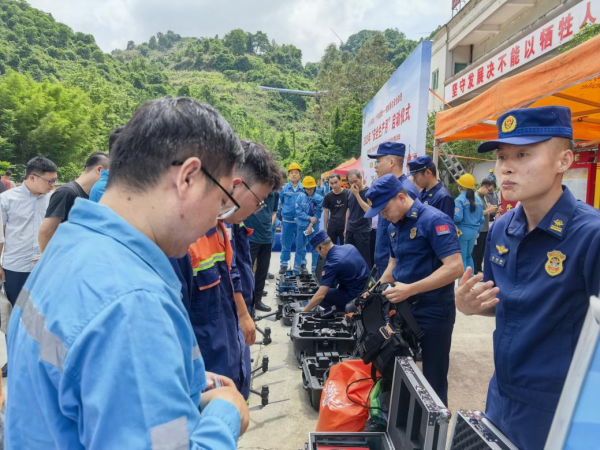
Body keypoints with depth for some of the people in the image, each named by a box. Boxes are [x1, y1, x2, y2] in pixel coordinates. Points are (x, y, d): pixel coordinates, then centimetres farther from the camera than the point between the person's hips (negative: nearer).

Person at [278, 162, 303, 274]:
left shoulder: (304, 188, -1)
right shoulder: (284, 189, 1)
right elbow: (279, 204, 10)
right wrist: (279, 217, 10)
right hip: (287, 221, 1)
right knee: (285, 244, 10)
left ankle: (298, 266, 20)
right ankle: (283, 265, 23)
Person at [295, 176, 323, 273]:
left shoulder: (319, 199, -6)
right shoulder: (300, 197, -2)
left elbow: (317, 214, -8)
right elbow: (299, 212, -7)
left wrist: (311, 225, -13)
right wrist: (309, 218, -16)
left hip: (314, 226, -1)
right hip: (302, 226, 1)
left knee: (315, 247, 2)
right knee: (300, 246, 9)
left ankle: (315, 269, 11)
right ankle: (297, 267, 21)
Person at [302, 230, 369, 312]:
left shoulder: (332, 264, -22)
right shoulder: (350, 246, -1)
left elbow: (320, 295, -26)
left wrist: (304, 311, -16)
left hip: (355, 295, -8)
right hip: (368, 288, 8)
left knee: (319, 298, 2)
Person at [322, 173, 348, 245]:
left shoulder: (347, 194, -6)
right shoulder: (328, 196, 0)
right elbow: (326, 212, 6)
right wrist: (325, 228, 4)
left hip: (344, 226, -1)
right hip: (332, 227, 2)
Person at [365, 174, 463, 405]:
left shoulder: (434, 220, -18)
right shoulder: (394, 227, 7)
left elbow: (455, 267, -26)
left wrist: (411, 289, -28)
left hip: (433, 312, -8)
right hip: (403, 308, 8)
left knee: (433, 378, 7)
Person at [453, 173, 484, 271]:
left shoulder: (459, 200, -13)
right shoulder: (478, 201, 8)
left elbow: (457, 217, -22)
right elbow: (481, 219, 10)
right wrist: (477, 230, 19)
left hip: (462, 231, -6)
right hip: (473, 232, 7)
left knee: (462, 258, 2)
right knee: (469, 256, 19)